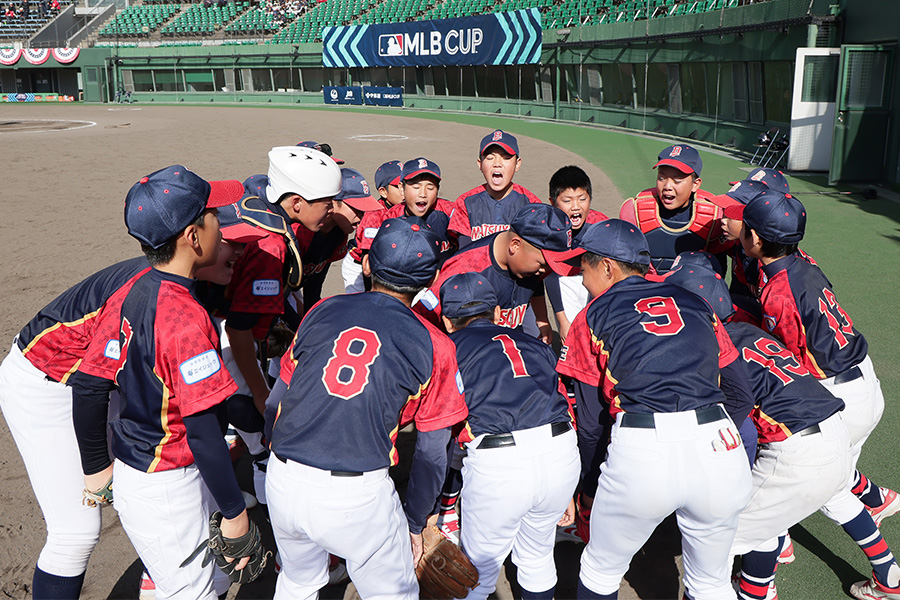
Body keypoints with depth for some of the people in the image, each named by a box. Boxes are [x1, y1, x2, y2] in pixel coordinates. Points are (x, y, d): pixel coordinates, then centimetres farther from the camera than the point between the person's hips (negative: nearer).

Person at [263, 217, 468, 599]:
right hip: (357, 495, -4)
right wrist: (414, 523, 15)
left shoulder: (323, 310, 6)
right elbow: (432, 453, 2)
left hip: (282, 481, 4)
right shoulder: (433, 347, -1)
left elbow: (275, 404, 12)